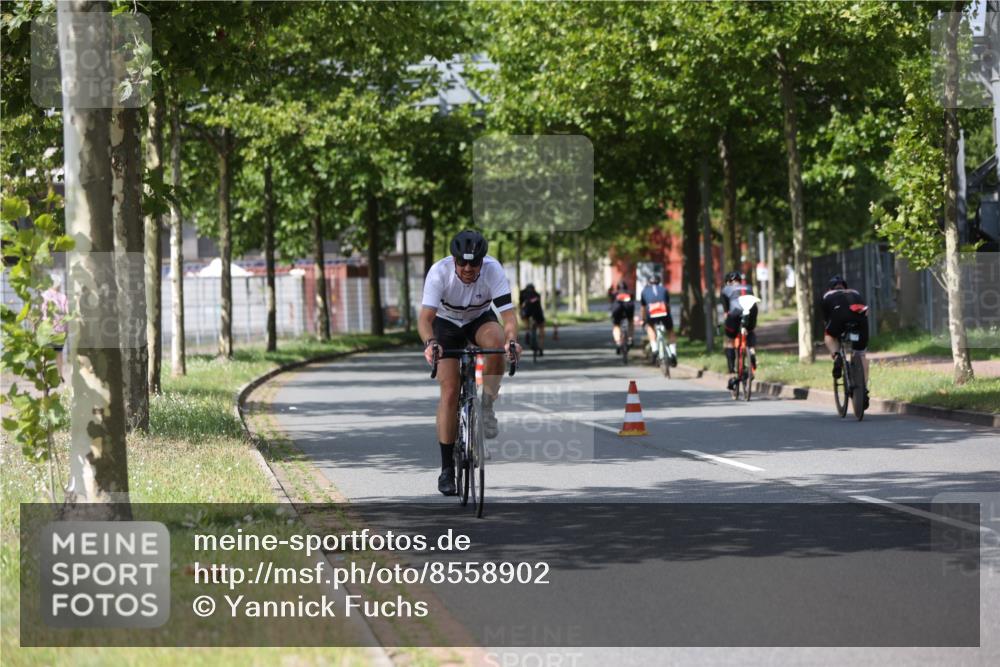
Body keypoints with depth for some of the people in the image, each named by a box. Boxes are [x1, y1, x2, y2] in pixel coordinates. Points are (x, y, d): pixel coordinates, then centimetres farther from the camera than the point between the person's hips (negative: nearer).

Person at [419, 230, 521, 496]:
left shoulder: (493, 270, -29)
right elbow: (425, 317, -39)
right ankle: (447, 468, -4)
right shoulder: (439, 272, -31)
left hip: (480, 319, 1)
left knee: (496, 340, -36)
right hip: (447, 323, -1)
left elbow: (508, 314, -34)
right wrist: (430, 343, -59)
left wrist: (512, 339, -55)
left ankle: (487, 407, -16)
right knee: (449, 391, -11)